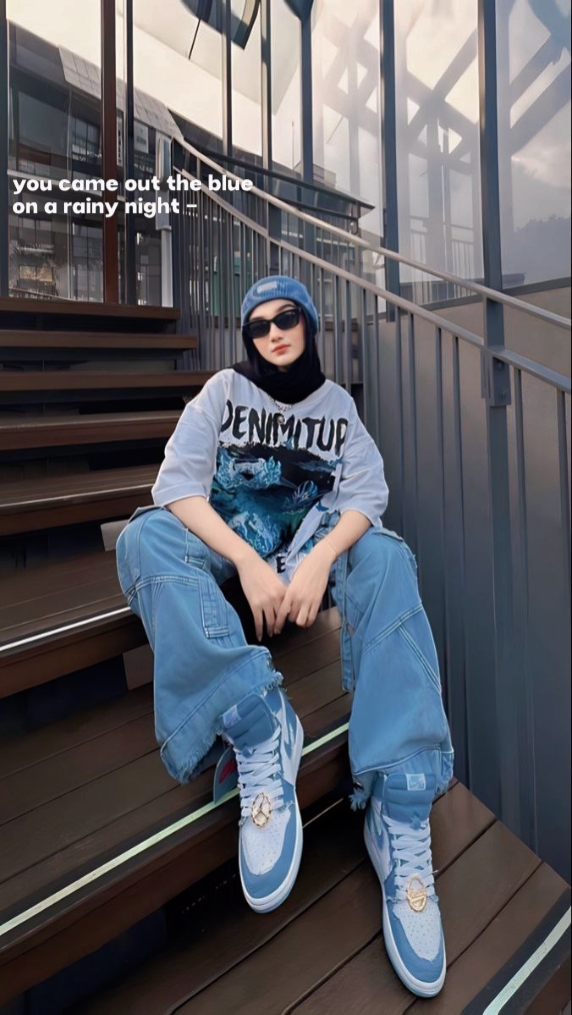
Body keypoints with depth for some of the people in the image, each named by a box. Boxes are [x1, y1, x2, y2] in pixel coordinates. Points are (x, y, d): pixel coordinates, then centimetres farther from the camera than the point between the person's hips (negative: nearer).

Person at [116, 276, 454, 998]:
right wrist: (248, 562, -24)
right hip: (230, 541, 0)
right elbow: (177, 482, -10)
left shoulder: (336, 403, 9)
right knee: (144, 538, -29)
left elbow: (365, 491, -4)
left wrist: (320, 559, -26)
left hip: (315, 543, 1)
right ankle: (260, 728, -35)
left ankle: (399, 815, -33)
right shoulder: (223, 390, 4)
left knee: (385, 558, -31)